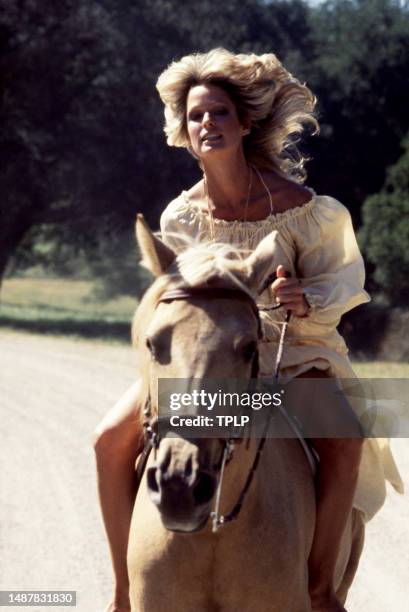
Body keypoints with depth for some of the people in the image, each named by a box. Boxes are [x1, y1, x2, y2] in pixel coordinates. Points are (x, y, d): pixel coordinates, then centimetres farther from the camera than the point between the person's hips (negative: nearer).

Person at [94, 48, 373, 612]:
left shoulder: (293, 204, -13)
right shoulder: (180, 218, -5)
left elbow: (340, 276, -5)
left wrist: (304, 300, -27)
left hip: (289, 346, -3)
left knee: (344, 438, -32)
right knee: (113, 438, -16)